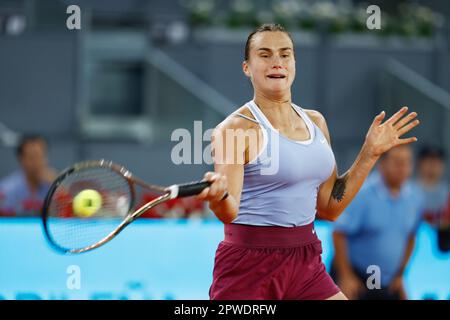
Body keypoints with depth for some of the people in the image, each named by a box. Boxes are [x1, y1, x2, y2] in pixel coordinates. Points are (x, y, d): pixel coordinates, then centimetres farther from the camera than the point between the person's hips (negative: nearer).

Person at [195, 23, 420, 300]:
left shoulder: (316, 122, 10)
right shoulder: (235, 129, -10)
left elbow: (329, 207, 13)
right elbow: (228, 213, -20)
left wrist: (371, 153, 9)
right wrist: (219, 195, -42)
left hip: (306, 263, 6)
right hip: (249, 264, -6)